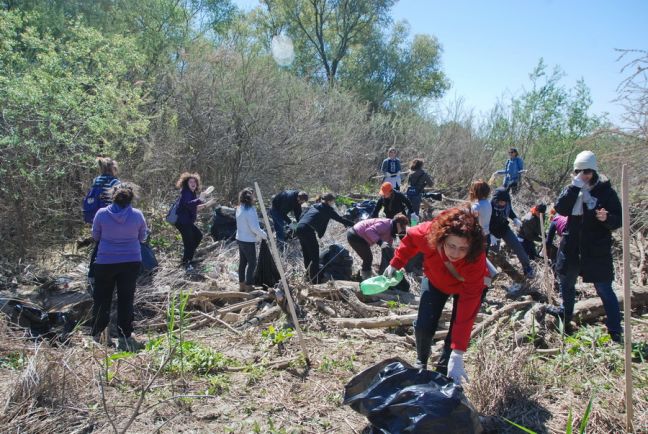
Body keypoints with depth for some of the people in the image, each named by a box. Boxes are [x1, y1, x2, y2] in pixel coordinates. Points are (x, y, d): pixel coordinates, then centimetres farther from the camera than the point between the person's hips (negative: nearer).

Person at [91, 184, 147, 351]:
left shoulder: (102, 213, -8)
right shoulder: (137, 215, -7)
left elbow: (95, 236, 5)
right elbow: (142, 238, 5)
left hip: (105, 262, 0)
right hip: (131, 262, 0)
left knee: (101, 299, 14)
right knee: (126, 299, 7)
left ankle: (96, 335, 21)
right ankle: (124, 338, 10)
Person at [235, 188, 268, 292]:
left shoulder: (239, 209, 6)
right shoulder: (250, 211, -22)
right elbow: (255, 228, -24)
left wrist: (259, 235, 10)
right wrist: (264, 235, -9)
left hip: (240, 239, 9)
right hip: (248, 241, -9)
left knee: (242, 262, 16)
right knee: (252, 263, 3)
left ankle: (242, 284, 24)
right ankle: (248, 285, 7)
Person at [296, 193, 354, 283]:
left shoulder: (314, 206, 26)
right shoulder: (327, 209, 5)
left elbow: (302, 216, 25)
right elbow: (339, 218, 6)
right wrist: (353, 224, 12)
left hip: (299, 228, 8)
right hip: (308, 230, -8)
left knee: (307, 255, 18)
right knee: (315, 256, -1)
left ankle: (309, 276, 29)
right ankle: (315, 280, 1)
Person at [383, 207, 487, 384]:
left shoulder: (476, 261, -43)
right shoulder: (429, 233, -39)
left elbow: (467, 310, -44)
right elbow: (410, 238, -12)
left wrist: (457, 356, -45)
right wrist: (395, 264, -5)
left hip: (467, 285, -1)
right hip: (436, 280, 2)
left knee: (458, 331, -13)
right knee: (423, 326, -8)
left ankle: (444, 370, 14)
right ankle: (421, 363, 23)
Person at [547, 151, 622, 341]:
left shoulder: (606, 191, -8)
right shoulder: (572, 189, 2)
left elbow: (618, 221, -8)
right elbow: (561, 209, -16)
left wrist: (606, 218, -30)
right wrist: (574, 187, -23)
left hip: (597, 250, -4)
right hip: (571, 247, 5)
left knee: (604, 290, -2)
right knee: (566, 282, 22)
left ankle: (615, 332, 8)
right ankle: (566, 313, 46)